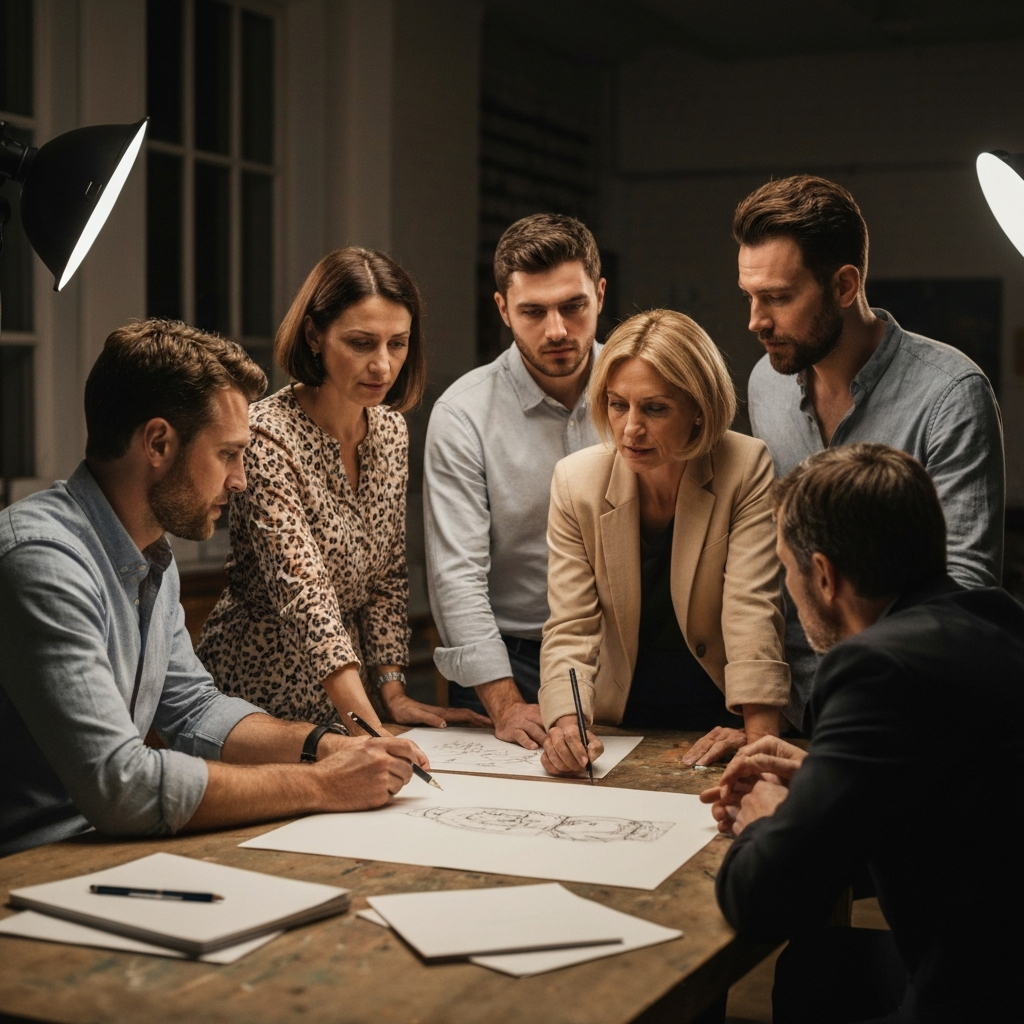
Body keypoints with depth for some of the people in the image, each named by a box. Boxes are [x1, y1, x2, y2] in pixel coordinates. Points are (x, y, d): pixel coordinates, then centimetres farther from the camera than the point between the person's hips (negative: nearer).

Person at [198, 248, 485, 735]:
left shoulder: (390, 430, 4)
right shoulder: (267, 437, -18)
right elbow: (304, 593, -27)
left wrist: (393, 692, 1)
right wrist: (368, 725, -35)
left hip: (349, 695, 5)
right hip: (258, 691, -5)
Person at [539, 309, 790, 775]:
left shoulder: (745, 469, -12)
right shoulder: (576, 480, -7)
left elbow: (753, 606, -16)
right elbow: (571, 627, -10)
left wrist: (759, 731, -28)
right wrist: (566, 722, -28)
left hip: (717, 726, -3)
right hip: (618, 726, 3)